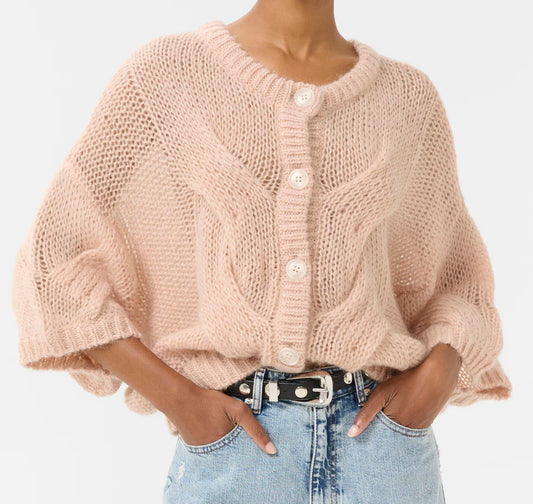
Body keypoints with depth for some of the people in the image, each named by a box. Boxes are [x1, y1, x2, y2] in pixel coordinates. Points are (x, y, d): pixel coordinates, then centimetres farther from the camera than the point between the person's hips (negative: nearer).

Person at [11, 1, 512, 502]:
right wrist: (175, 397, -9)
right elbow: (53, 259, 0)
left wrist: (438, 375, -3)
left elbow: (457, 277, 17)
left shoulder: (409, 96, 7)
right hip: (231, 445, -1)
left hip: (379, 442, 2)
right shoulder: (165, 73, 0)